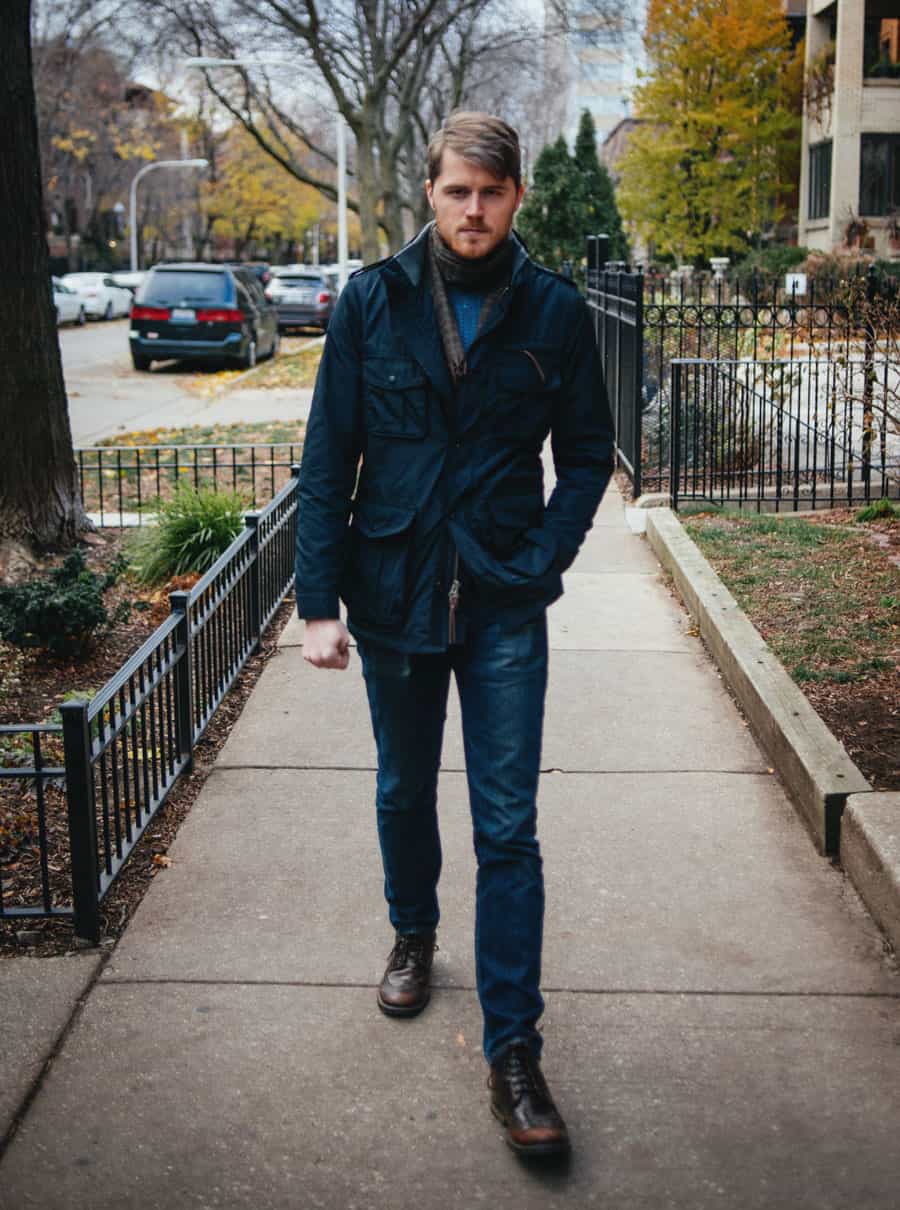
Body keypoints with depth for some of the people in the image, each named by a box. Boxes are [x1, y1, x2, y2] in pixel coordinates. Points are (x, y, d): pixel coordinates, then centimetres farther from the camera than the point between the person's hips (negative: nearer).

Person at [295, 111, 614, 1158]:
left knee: (508, 828, -2)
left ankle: (513, 1050, 7)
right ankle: (413, 936, 47)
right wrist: (319, 600, -7)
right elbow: (328, 457, -2)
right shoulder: (372, 302, -3)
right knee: (405, 791, 20)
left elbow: (587, 454, 6)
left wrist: (545, 559, -7)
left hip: (504, 606, -1)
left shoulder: (554, 313, -2)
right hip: (394, 595, 1)